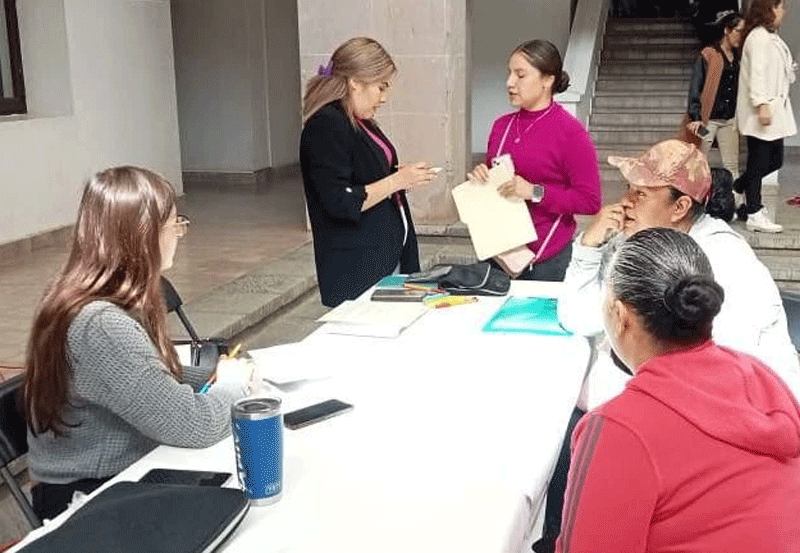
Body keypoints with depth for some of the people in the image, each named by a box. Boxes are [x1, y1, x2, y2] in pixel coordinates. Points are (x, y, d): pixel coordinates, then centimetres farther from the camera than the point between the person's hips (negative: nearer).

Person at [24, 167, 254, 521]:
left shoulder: (96, 300, 1)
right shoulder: (102, 327, -29)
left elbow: (152, 381, 14)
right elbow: (192, 424, -27)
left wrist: (215, 376, -1)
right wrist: (231, 384, -9)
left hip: (120, 474, 8)